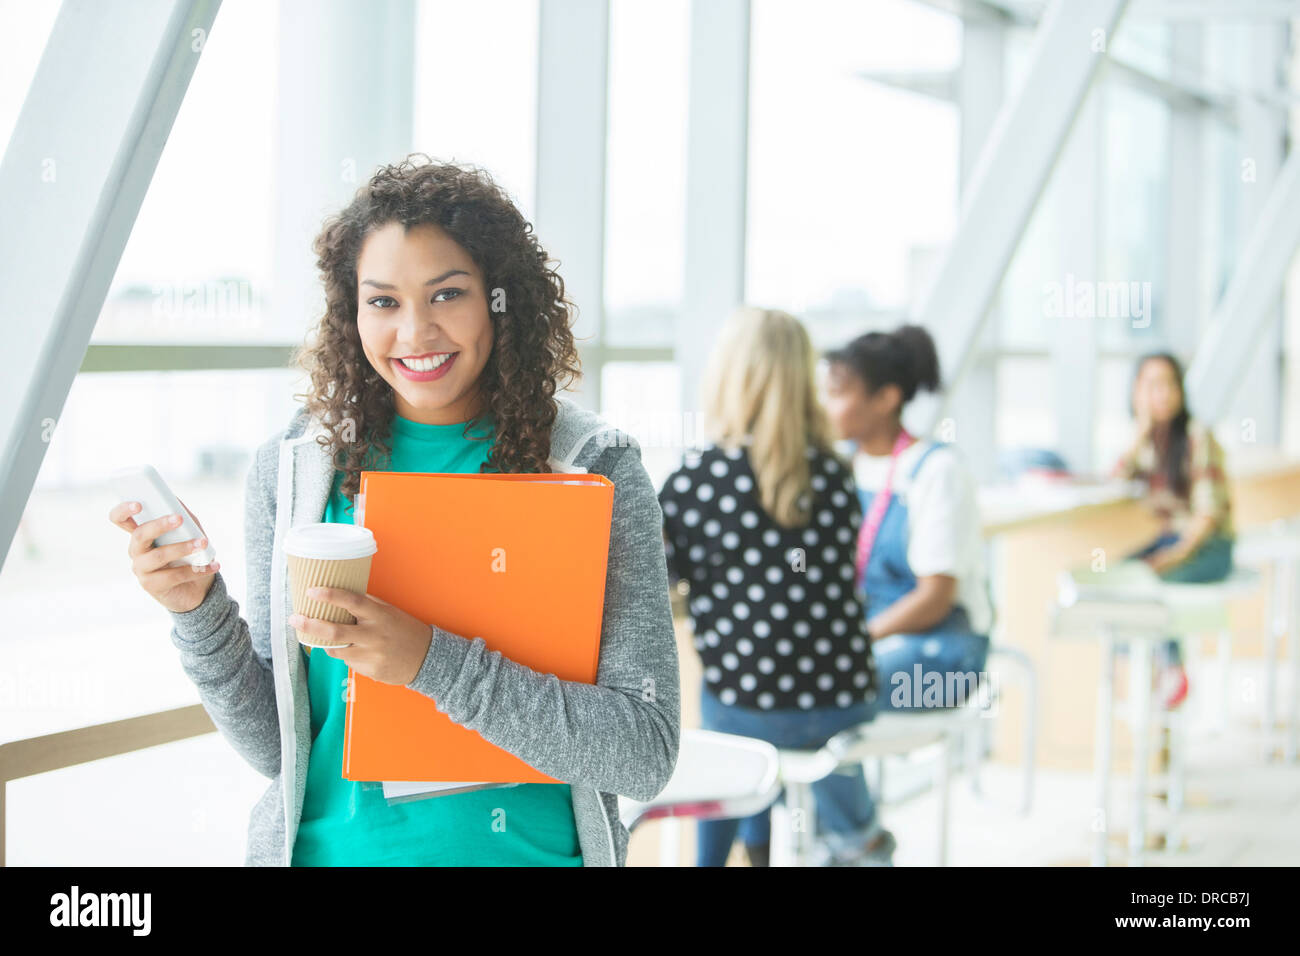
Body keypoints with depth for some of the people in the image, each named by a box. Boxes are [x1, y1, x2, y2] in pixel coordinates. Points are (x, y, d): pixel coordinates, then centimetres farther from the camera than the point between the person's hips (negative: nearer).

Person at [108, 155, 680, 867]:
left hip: (528, 850, -1)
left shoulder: (595, 469, -10)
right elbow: (275, 748, -2)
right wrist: (200, 613, -18)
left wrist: (432, 662, -26)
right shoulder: (291, 470, -4)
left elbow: (646, 755, -17)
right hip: (331, 849, 1)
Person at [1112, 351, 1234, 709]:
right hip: (1161, 538, 6)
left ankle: (1173, 666, -13)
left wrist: (1182, 552, -25)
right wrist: (1144, 429, -10)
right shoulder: (1145, 440, 9)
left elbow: (1209, 508, -14)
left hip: (1207, 544, -6)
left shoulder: (1197, 436, -10)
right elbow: (1116, 482, -7)